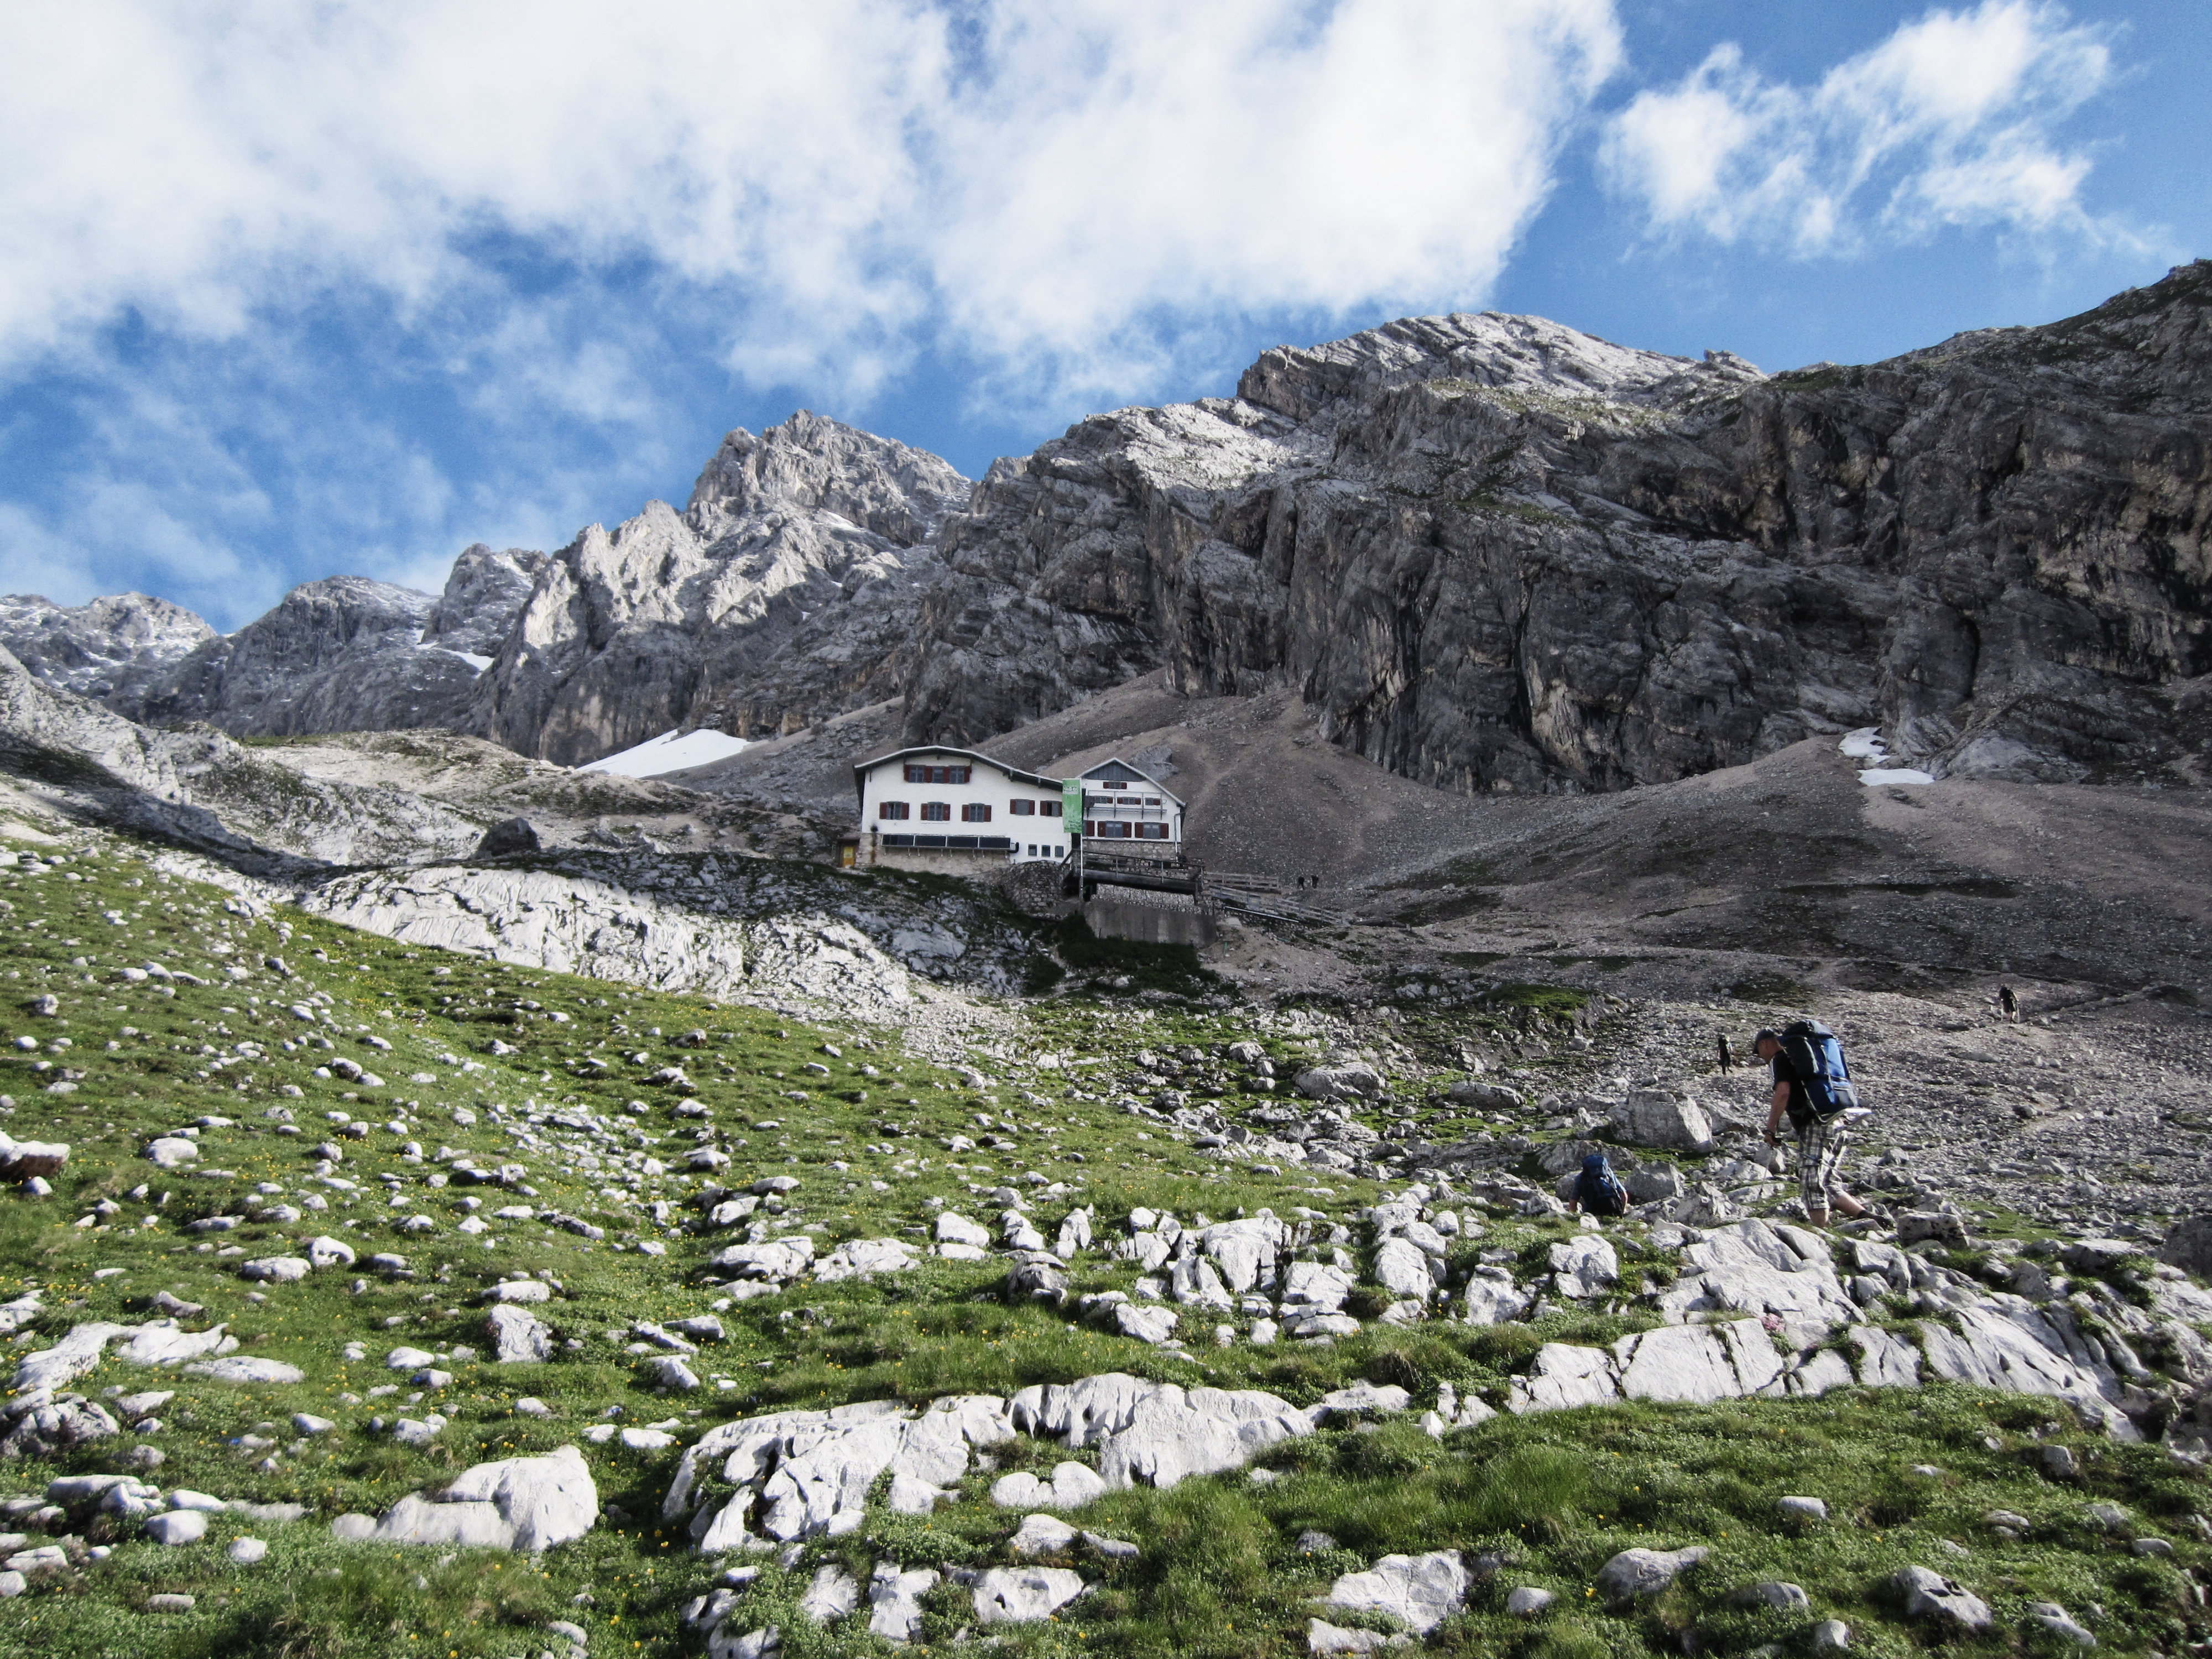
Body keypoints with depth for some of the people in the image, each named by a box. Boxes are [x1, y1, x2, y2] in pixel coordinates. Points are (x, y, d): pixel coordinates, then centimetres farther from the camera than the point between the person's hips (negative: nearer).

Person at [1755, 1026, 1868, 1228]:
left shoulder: (1780, 1059, 0)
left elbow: (1783, 1092, -15)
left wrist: (1771, 1129, -10)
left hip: (1816, 1126, -9)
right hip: (1839, 1125, 9)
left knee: (1812, 1185, -7)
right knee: (1827, 1185, 12)